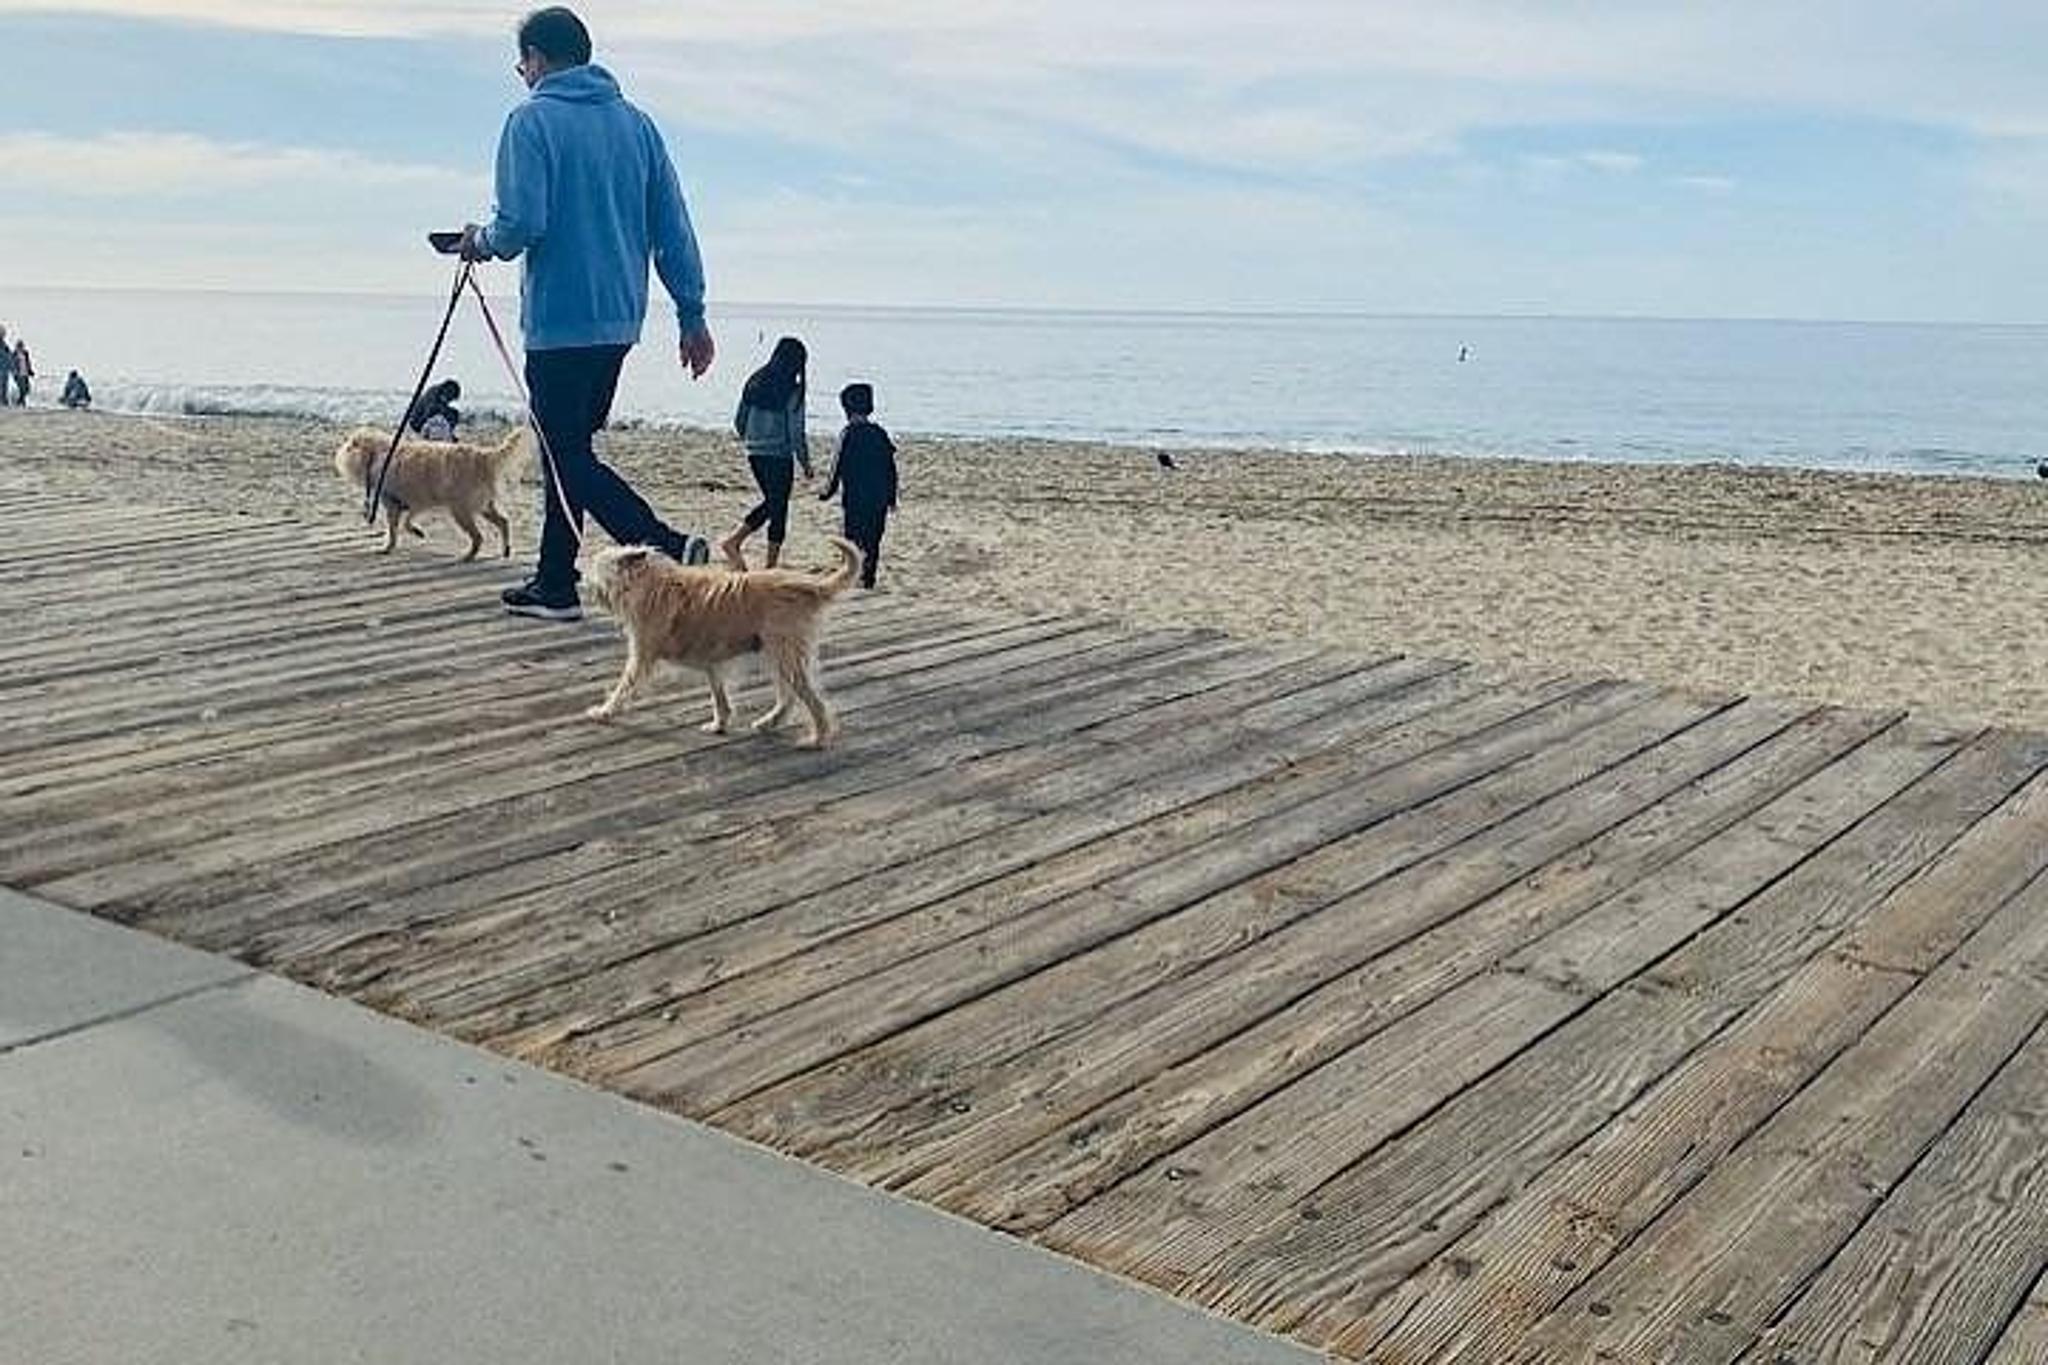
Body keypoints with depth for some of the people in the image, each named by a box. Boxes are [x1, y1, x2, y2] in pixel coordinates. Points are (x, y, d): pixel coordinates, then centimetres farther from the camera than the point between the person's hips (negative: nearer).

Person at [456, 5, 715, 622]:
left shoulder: (532, 121, -7)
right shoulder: (636, 123, 12)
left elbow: (521, 225, -17)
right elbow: (674, 230, 10)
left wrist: (481, 241, 5)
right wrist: (692, 315, 12)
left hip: (559, 320, -7)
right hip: (621, 318, 7)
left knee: (568, 456, -4)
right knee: (567, 448, 16)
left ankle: (670, 549, -21)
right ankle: (554, 584, 22)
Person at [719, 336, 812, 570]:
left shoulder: (755, 382, 4)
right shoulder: (792, 391, -13)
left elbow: (739, 421, 10)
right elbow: (796, 432, -12)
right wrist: (805, 462, -1)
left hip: (755, 454, 6)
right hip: (780, 456, -6)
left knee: (771, 502, 22)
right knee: (778, 509, 5)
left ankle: (733, 541, 12)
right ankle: (771, 565, 9)